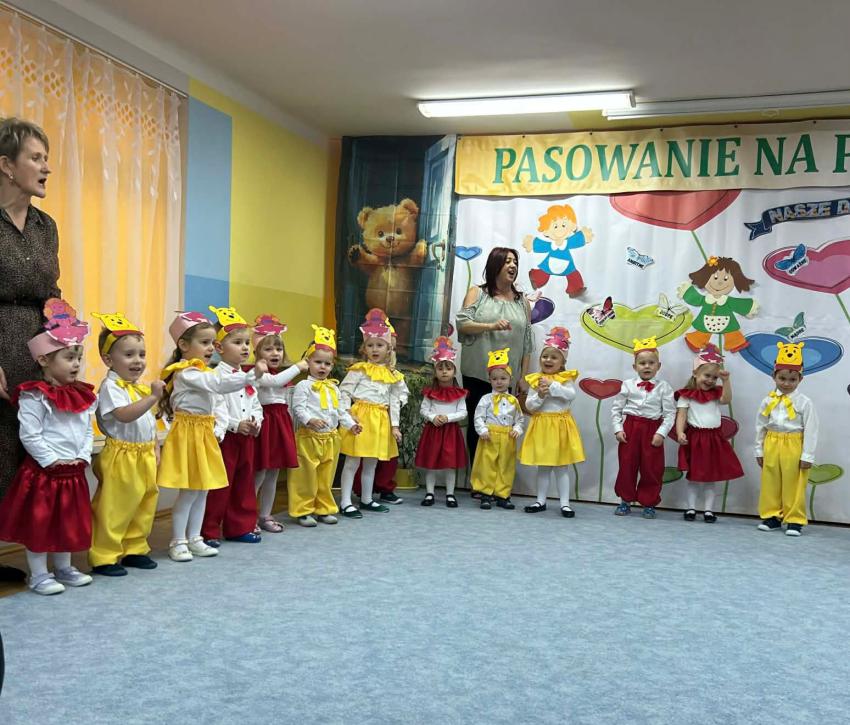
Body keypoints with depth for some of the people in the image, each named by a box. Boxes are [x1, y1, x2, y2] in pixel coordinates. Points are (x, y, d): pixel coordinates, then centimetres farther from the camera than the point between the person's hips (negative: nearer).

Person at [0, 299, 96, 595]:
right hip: (43, 472, -7)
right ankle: (39, 576, 17)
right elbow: (30, 436, -18)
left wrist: (83, 457, -1)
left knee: (69, 523, 17)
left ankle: (64, 568, 32)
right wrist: (52, 460, -17)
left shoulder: (82, 395, 6)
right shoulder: (34, 396, -15)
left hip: (74, 473, 7)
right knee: (39, 524, 5)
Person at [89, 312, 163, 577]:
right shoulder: (110, 387, -13)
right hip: (121, 458, -8)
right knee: (114, 509, -2)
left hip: (145, 457, 8)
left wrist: (154, 451, 18)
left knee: (144, 505, 15)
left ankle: (134, 549, 28)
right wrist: (153, 397, -30)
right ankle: (104, 557, 8)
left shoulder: (141, 387, 13)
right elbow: (125, 415, -28)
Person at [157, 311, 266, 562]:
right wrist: (251, 375, -37)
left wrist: (217, 430, 6)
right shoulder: (186, 373, -17)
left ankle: (194, 538, 22)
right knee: (189, 492, -3)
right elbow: (220, 384, -30)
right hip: (188, 435, -9)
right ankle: (178, 542, 9)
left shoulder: (202, 373, 14)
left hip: (205, 434, 9)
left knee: (202, 490, 12)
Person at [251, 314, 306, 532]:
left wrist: (291, 430, 19)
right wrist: (297, 367, -20)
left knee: (273, 473, 12)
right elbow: (275, 381, -30)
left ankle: (265, 515, 23)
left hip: (282, 424, 8)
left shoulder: (285, 375, 15)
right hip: (265, 423, -8)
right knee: (260, 473, -5)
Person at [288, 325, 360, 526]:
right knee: (306, 477, -1)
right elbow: (298, 408, -15)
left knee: (326, 477, 13)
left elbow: (340, 410, 19)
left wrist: (351, 424, 9)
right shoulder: (304, 385, -6)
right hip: (309, 437, -6)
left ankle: (324, 509, 23)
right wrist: (310, 420, -29)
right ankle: (303, 511, 9)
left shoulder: (333, 387, 15)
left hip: (331, 438, 6)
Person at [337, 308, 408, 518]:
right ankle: (345, 502, 2)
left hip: (380, 420, 5)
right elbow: (344, 392, -7)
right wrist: (348, 415, -15)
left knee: (371, 463, 15)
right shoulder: (359, 369, -4)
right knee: (352, 461, -3)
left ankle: (366, 499, 28)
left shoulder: (392, 375, 10)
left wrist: (395, 425, 8)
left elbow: (394, 402, 12)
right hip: (360, 417, -5)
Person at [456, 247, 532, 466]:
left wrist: (523, 377, 4)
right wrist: (491, 326, -21)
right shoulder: (477, 293, 6)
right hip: (477, 375, -1)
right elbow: (461, 324, -7)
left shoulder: (522, 301, 12)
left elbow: (527, 342, 9)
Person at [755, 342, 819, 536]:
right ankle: (771, 516, 21)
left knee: (793, 485, 3)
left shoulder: (804, 403, -7)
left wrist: (807, 456, -9)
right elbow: (760, 427, 8)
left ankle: (794, 520, 13)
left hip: (794, 447, -3)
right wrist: (759, 451, 9)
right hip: (771, 446, 3)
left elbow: (811, 430, -7)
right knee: (770, 483, 9)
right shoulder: (768, 401, 3)